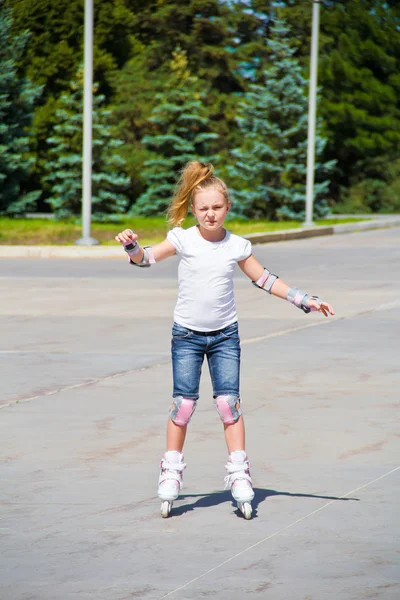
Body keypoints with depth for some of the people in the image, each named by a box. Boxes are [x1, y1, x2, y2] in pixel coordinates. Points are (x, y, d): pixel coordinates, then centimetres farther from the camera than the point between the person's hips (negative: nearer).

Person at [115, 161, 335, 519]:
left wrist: (303, 300, 9)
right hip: (187, 333, -1)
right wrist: (131, 246, -28)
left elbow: (264, 279, 11)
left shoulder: (237, 246, 0)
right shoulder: (183, 239, -5)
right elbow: (147, 258, -6)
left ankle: (239, 472, 2)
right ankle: (172, 470, 12)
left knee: (229, 402, -5)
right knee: (183, 403, -1)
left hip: (225, 334, 1)